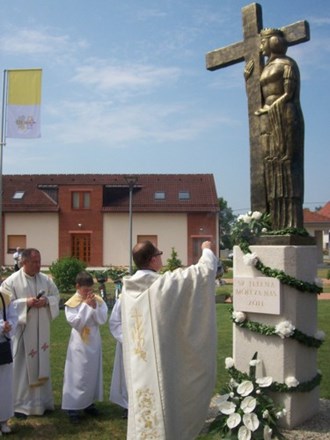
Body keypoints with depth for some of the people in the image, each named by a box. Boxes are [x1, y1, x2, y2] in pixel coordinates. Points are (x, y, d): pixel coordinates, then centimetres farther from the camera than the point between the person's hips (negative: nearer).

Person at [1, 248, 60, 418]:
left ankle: (41, 401, 26)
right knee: (22, 367, 1)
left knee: (41, 365, 13)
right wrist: (25, 302, -21)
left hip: (41, 331, 5)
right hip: (22, 331, -4)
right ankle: (21, 404, 13)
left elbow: (56, 297, 9)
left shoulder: (46, 279, 4)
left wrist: (46, 301, -12)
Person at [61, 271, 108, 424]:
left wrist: (94, 306, -19)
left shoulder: (98, 300, 0)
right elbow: (76, 323, -19)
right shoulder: (71, 303, -10)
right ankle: (73, 408, 3)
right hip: (79, 343, -4)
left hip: (94, 342, 4)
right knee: (77, 375, -3)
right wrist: (85, 305, -21)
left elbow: (102, 320, -6)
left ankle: (89, 403, 26)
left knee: (93, 373, 12)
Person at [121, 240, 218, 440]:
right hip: (160, 363, -6)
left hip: (138, 365, 7)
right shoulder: (164, 283, -18)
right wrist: (207, 250, 8)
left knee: (143, 411, 15)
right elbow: (204, 271, -11)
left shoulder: (129, 288, 1)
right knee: (162, 412, 4)